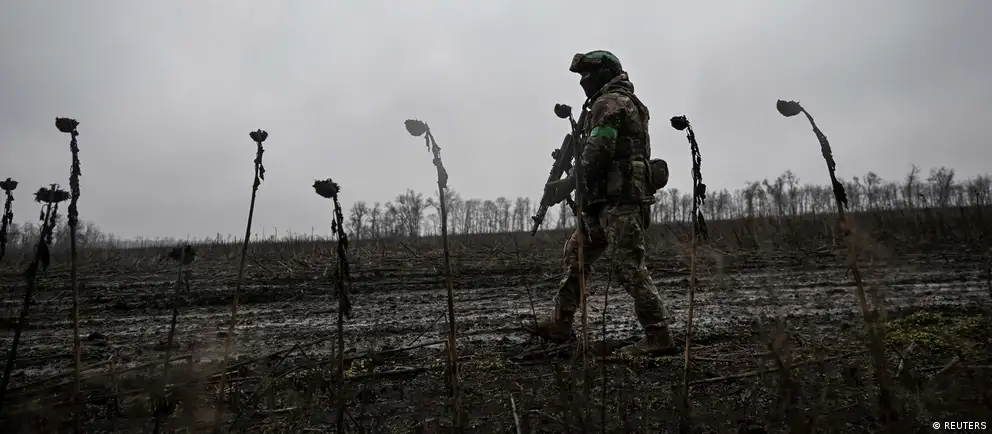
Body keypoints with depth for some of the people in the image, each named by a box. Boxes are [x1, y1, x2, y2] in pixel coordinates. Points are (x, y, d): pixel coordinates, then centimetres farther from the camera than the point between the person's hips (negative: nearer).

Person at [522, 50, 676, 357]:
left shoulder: (610, 102, -7)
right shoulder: (628, 102, 24)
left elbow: (597, 152, -18)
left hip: (618, 199, -11)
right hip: (617, 197, 11)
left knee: (628, 267, -9)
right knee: (576, 252, 14)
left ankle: (658, 337, -3)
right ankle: (559, 324, 20)